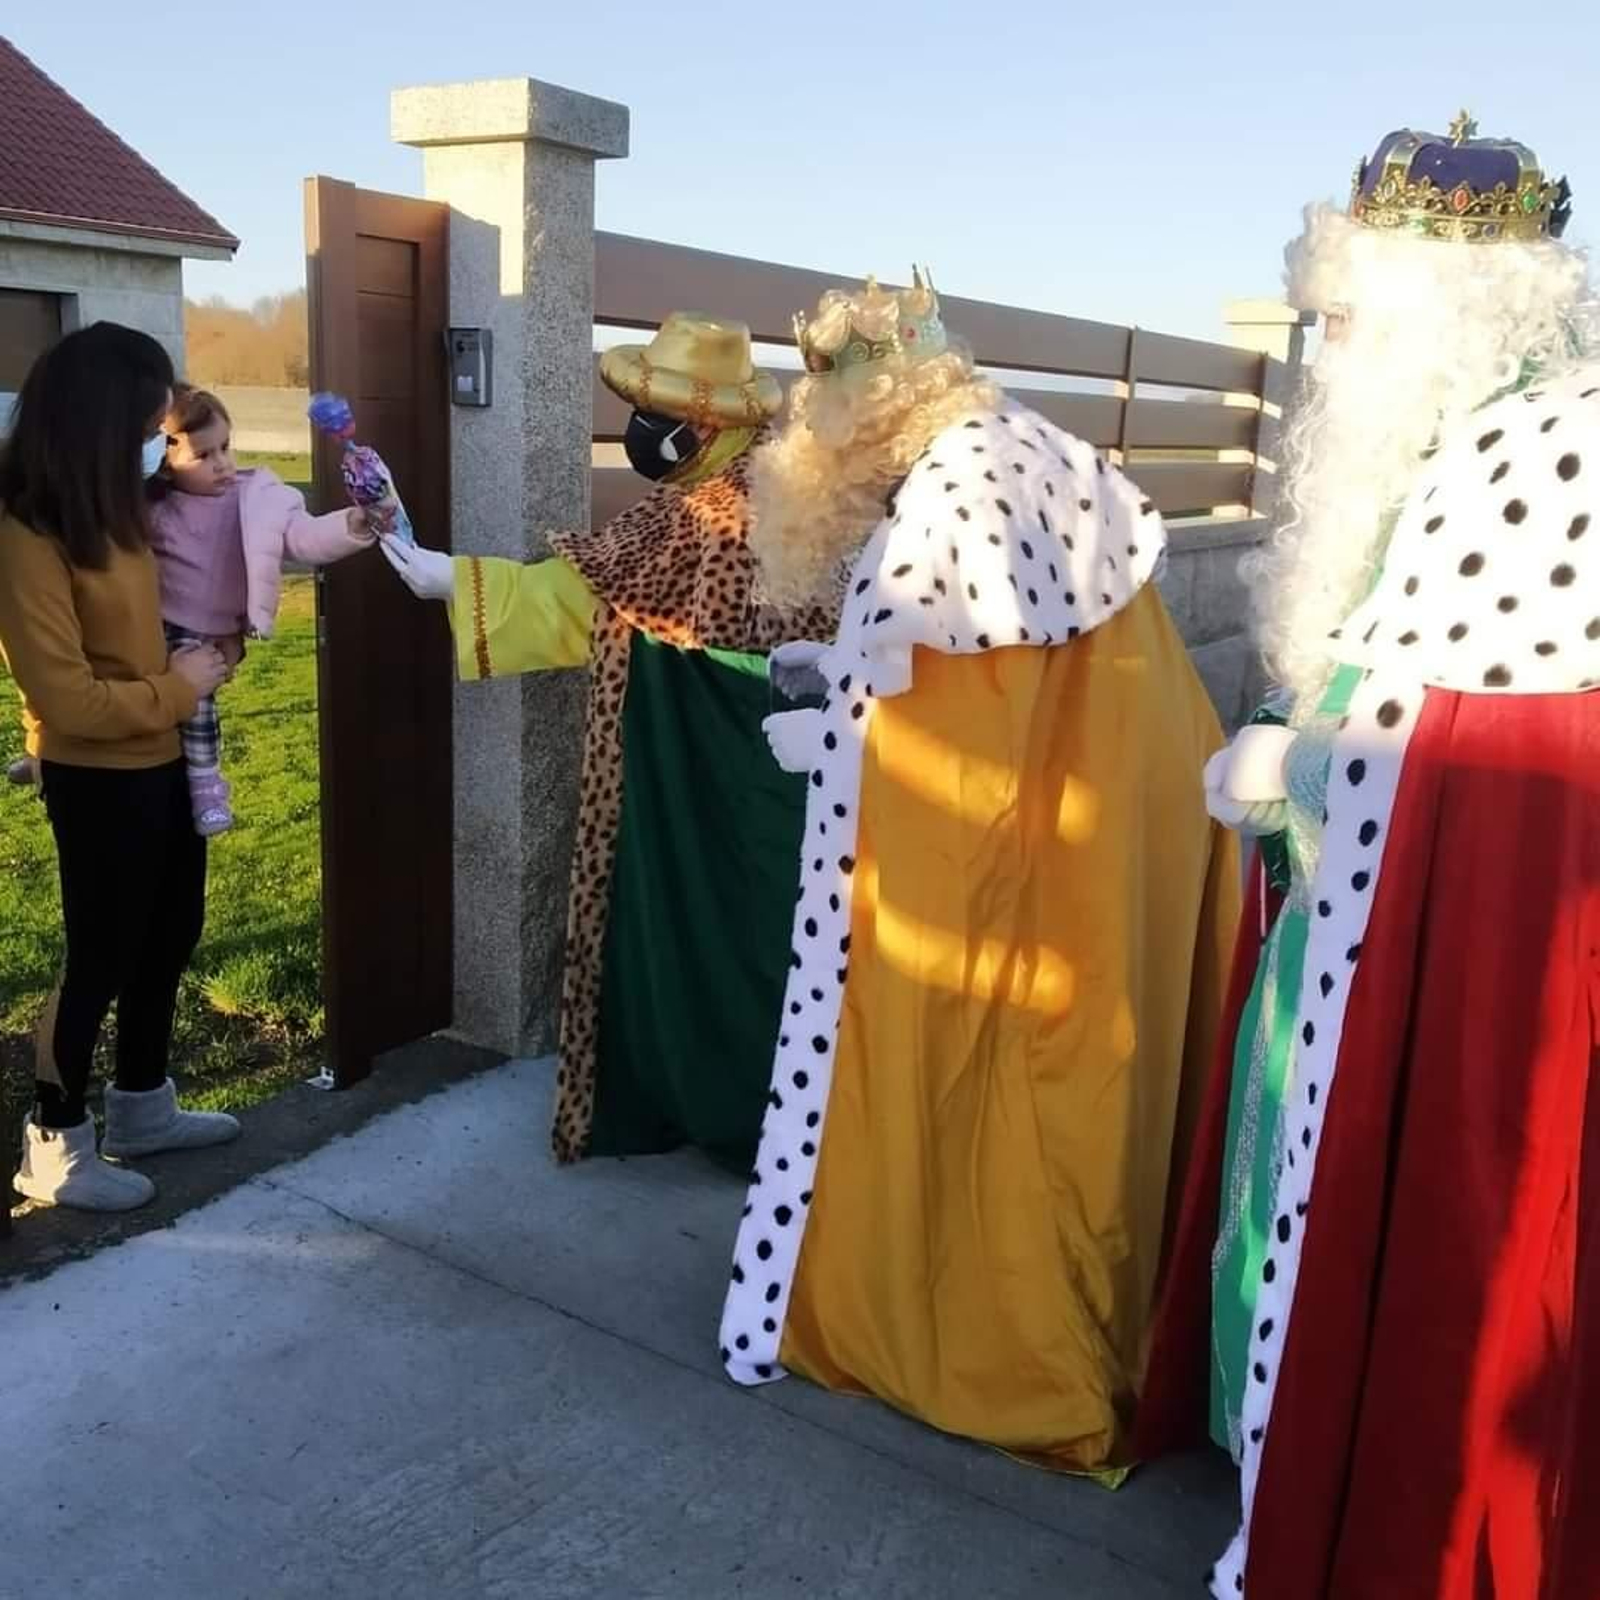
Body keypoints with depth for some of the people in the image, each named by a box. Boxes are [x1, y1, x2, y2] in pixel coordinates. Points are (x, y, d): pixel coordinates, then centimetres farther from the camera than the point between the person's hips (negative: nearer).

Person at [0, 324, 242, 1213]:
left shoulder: (114, 504, 2)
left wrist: (205, 646, 3)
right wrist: (179, 689, -14)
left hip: (162, 761, 9)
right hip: (97, 778, -8)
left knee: (169, 936, 19)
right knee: (100, 956, 5)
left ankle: (142, 1108, 38)